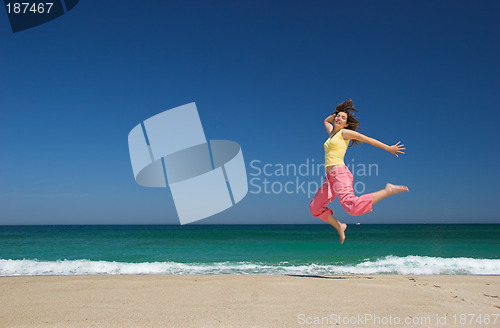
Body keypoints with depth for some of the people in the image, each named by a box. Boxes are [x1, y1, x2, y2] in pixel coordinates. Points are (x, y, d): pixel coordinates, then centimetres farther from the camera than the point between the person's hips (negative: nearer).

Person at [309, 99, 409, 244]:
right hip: (330, 177, 8)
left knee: (352, 206, -29)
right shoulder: (332, 133, 23)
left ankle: (388, 190, -16)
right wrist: (337, 112, 30)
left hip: (340, 173, -8)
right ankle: (339, 226, 20)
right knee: (315, 208, 11)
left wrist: (388, 148, 5)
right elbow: (326, 121, 44)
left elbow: (368, 139, 5)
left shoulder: (345, 132, 3)